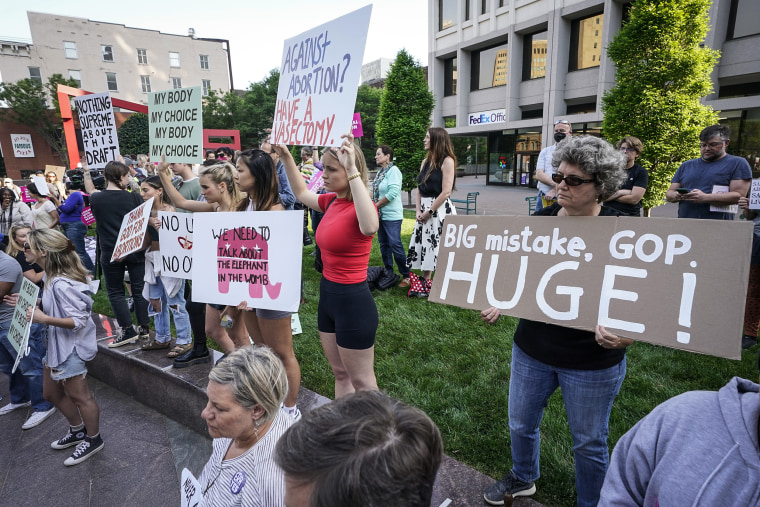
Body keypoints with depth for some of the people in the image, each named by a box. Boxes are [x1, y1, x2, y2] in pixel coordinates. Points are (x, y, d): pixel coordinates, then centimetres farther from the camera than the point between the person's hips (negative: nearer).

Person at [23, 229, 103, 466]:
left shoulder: (61, 284, -27)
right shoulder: (52, 277, 3)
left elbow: (79, 320, -27)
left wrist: (45, 319, -34)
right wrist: (33, 305, 4)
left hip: (71, 348, -10)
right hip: (57, 346, 10)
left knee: (79, 397, 7)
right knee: (51, 393, 24)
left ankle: (93, 440, 27)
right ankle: (77, 431, 42)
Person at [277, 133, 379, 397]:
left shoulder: (361, 206, -20)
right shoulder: (332, 201, 4)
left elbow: (369, 227, -46)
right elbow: (302, 193, 26)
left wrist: (353, 172, -43)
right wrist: (286, 158, 18)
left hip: (353, 300, -8)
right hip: (328, 294, 9)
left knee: (362, 382, 8)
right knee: (340, 374, 23)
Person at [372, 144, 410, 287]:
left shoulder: (393, 171, -12)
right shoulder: (380, 172, 13)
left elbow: (392, 193, -21)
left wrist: (376, 205, -13)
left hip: (392, 215, -9)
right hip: (380, 214, 9)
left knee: (395, 245, -9)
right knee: (384, 245, 13)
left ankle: (406, 276, 3)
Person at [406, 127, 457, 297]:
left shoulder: (447, 161, -8)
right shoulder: (426, 161, 14)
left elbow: (446, 192, -14)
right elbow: (419, 187, 13)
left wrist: (428, 212, -12)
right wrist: (419, 210, 1)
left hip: (440, 209, -7)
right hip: (425, 211, 7)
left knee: (440, 248, -4)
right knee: (424, 246, 9)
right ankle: (426, 283, 20)